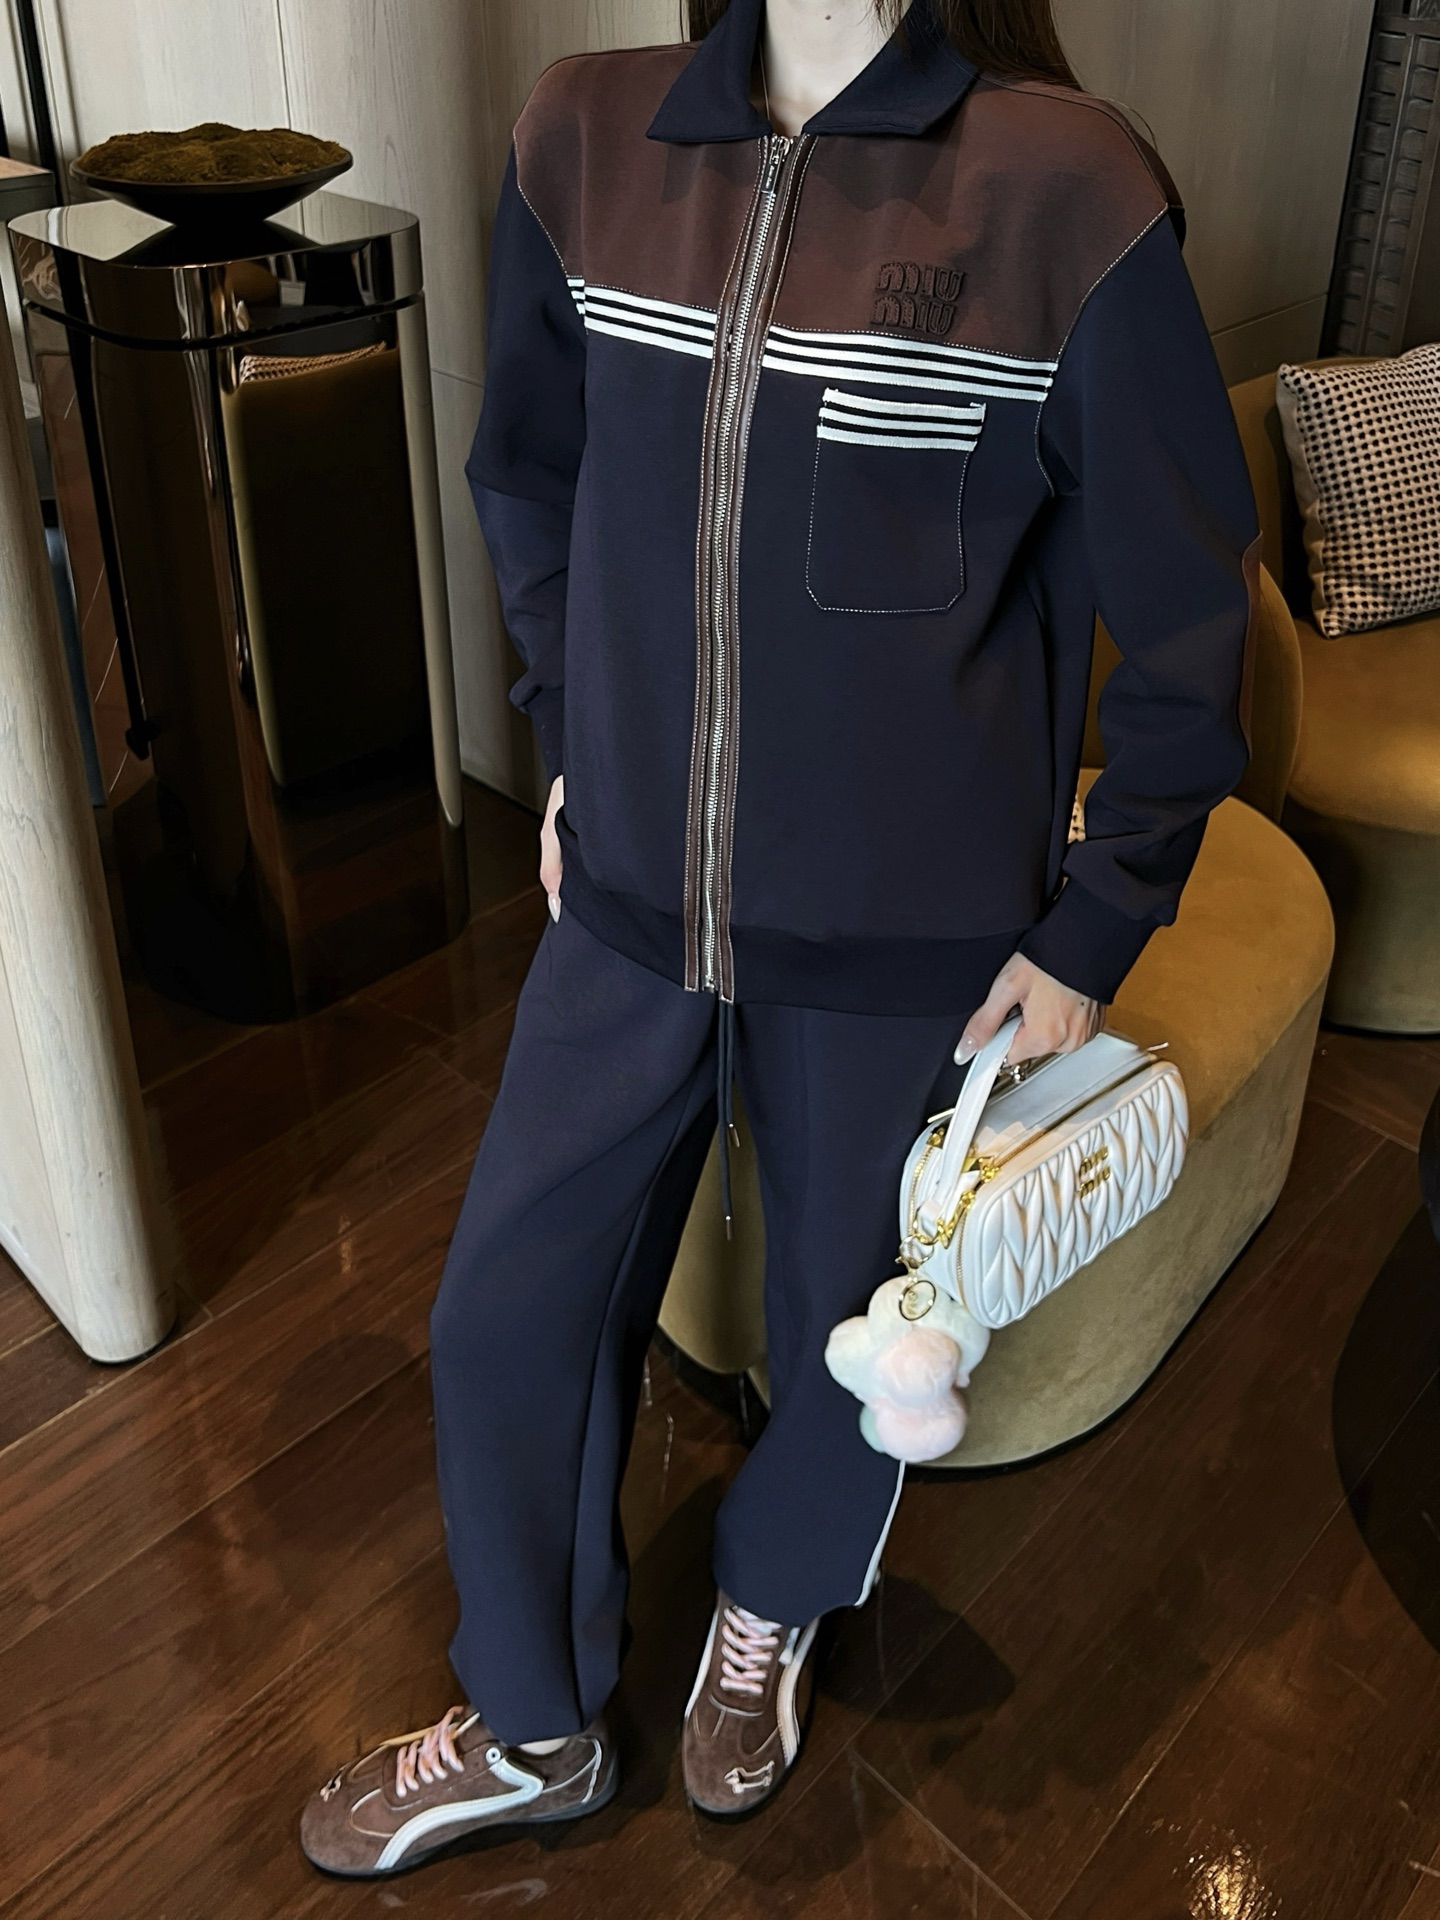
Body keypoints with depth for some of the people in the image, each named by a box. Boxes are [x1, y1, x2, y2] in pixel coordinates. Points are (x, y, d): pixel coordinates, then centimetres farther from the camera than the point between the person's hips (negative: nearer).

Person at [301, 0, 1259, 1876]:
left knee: (850, 1322, 18)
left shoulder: (1067, 189, -16)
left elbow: (1187, 612, -9)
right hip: (632, 901, 4)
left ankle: (771, 1607, 54)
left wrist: (1092, 933, -6)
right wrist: (573, 754, 13)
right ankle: (533, 1727, 42)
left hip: (907, 944, -3)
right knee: (509, 1310, 14)